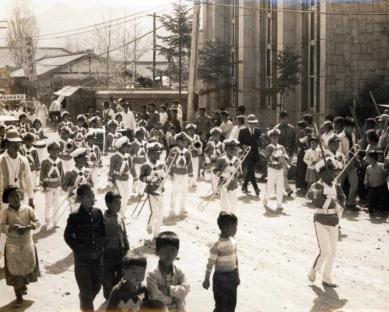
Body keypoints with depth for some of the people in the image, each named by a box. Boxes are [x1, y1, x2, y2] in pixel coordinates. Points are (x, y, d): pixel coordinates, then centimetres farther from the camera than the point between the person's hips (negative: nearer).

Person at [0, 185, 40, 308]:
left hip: (27, 244, 2)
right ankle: (19, 297, 15)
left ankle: (23, 286, 46)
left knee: (28, 267, 16)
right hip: (13, 247, -2)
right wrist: (13, 227, -41)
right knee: (15, 271, 4)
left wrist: (28, 227, -33)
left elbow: (37, 222, -13)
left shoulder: (28, 209, -7)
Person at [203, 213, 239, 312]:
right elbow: (210, 263, -15)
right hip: (221, 277, -7)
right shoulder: (217, 245, -20)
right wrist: (206, 280, -10)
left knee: (232, 304, 15)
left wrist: (237, 276, 16)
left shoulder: (233, 241, 2)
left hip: (232, 276, 7)